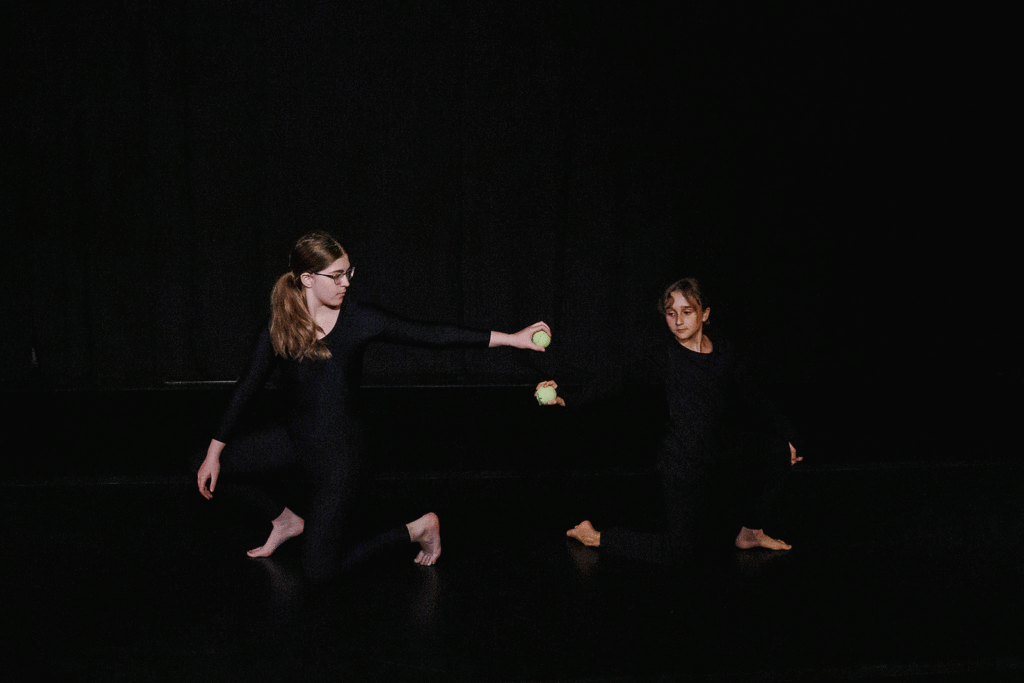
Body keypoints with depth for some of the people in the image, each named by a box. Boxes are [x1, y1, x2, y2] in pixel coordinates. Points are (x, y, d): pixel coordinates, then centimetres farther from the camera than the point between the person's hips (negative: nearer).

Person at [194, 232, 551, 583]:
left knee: (319, 568, -3)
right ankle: (285, 520, 23)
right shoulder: (280, 327, -5)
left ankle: (418, 529, 16)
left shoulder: (357, 319, -15)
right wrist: (214, 453, 3)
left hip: (338, 450, -5)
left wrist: (511, 339, -19)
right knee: (205, 468, 5)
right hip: (293, 436, 5)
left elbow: (429, 334, -16)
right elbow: (247, 388, 3)